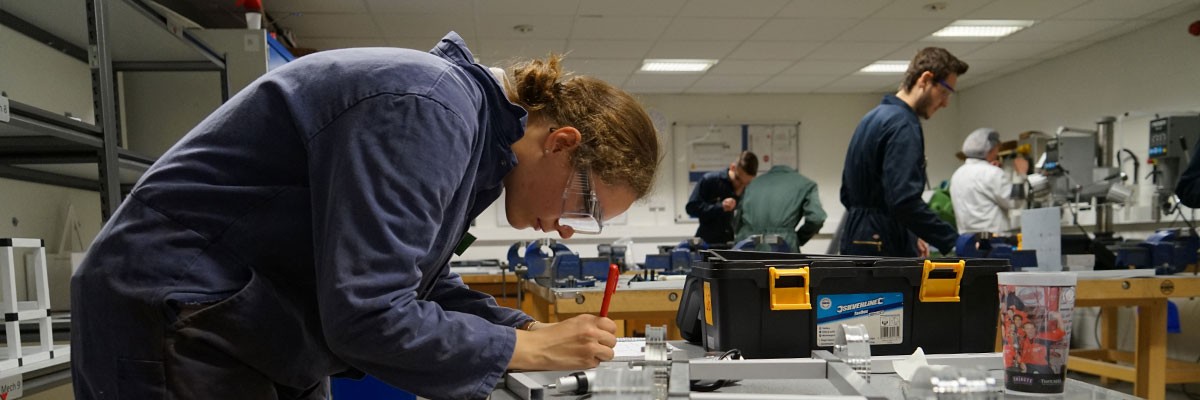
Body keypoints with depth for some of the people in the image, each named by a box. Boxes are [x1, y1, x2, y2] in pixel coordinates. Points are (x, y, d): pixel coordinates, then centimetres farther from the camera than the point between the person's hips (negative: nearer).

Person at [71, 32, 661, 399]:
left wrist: (536, 329, 0)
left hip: (265, 339, 9)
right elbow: (369, 315, -30)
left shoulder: (461, 129, 3)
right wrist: (531, 349, -19)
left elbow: (417, 283, 11)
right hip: (175, 321, -9)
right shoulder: (432, 111, -26)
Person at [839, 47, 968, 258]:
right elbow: (905, 201, -26)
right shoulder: (903, 124, -16)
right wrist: (955, 243, -21)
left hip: (860, 245, 10)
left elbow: (848, 193, 20)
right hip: (884, 250, -10)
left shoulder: (872, 119, 15)